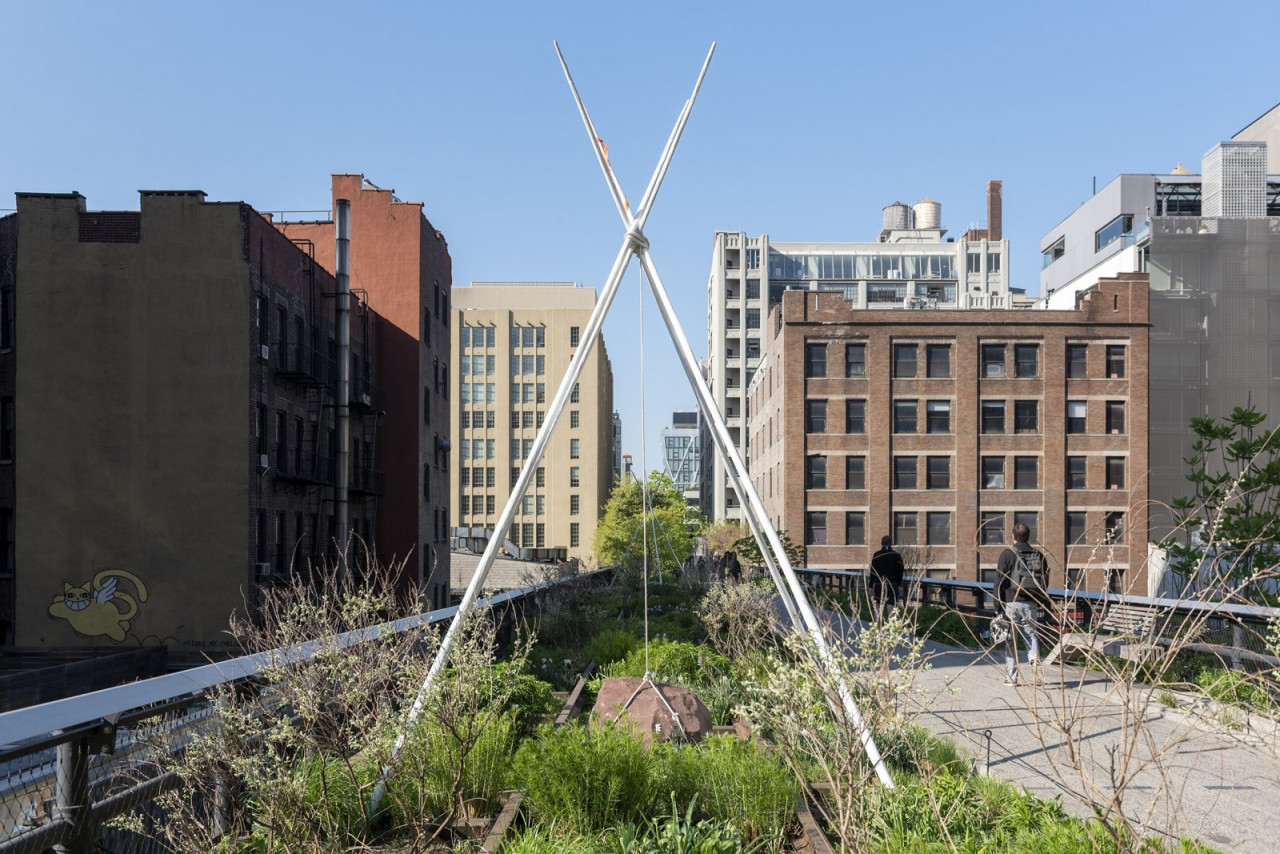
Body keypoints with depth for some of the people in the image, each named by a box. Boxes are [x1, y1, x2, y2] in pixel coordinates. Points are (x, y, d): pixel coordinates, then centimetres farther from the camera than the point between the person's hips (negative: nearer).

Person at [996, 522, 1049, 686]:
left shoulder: (1007, 554, -6)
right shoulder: (1038, 555, 8)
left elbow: (1000, 580, -8)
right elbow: (1045, 580, 10)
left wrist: (999, 602, 0)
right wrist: (1040, 602, 17)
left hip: (1012, 603, -3)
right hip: (1031, 604, 3)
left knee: (1010, 639, 3)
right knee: (1031, 635, 13)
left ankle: (1011, 676, 6)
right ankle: (1035, 661, -10)